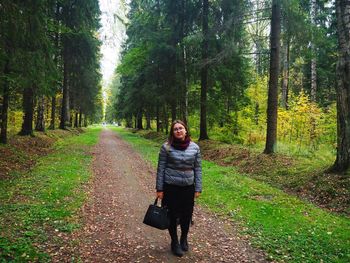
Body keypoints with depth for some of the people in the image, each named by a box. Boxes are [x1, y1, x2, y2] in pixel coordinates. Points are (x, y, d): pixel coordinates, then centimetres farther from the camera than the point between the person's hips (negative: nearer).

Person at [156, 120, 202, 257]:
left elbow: (198, 169, 3)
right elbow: (161, 169, -5)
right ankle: (174, 242, 33)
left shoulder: (195, 147, -2)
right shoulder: (166, 147, -9)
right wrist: (159, 189, -6)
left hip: (188, 187, 2)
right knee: (172, 215, 10)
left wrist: (198, 188, 1)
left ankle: (184, 238, 41)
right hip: (170, 187, -2)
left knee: (187, 215, 13)